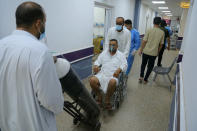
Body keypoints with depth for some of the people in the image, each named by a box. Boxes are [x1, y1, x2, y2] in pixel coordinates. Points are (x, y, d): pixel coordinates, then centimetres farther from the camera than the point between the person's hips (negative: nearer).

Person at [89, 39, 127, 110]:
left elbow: (124, 65, 1)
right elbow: (98, 61, 17)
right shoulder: (104, 53, 20)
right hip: (101, 74, 3)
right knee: (92, 80, -26)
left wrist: (119, 70, -20)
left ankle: (107, 100, -12)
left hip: (113, 76, -3)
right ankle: (99, 97, -2)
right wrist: (95, 66, -6)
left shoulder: (121, 55, 13)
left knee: (112, 82, -38)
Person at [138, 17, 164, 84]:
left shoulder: (149, 30, -9)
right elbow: (161, 44, 2)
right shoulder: (162, 32, -3)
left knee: (143, 64, 19)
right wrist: (158, 52, 16)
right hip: (154, 53, 1)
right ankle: (145, 79, 21)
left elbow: (144, 41, -9)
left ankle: (141, 77, 12)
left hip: (146, 51, -1)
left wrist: (140, 50, 1)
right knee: (150, 66, 14)